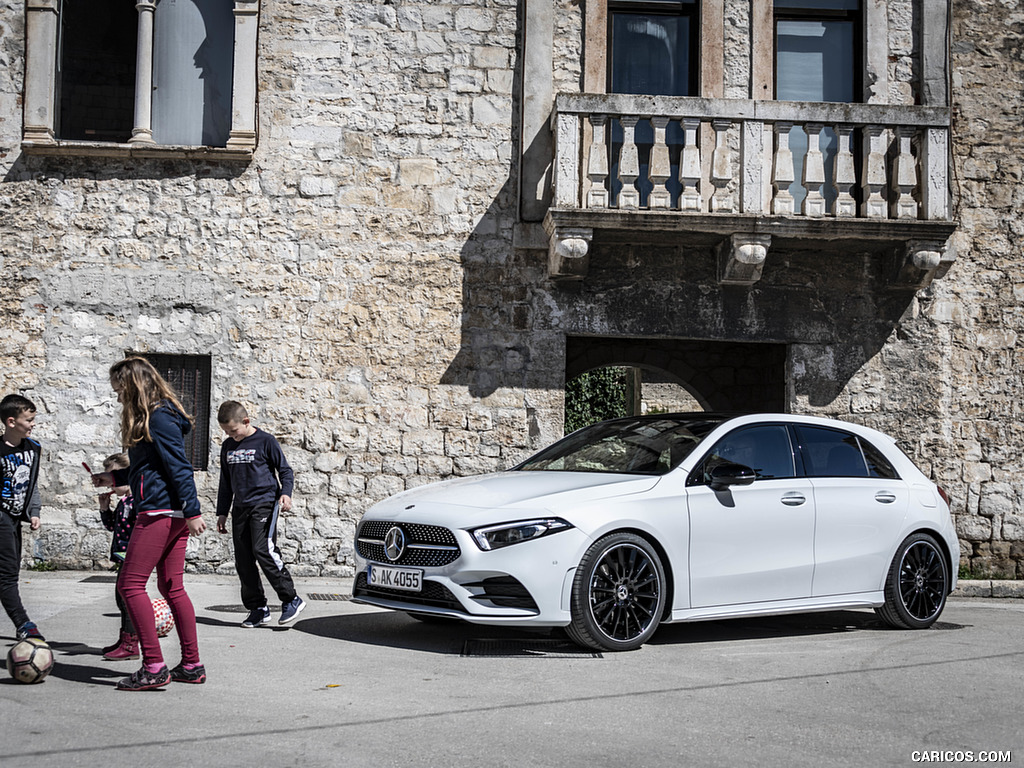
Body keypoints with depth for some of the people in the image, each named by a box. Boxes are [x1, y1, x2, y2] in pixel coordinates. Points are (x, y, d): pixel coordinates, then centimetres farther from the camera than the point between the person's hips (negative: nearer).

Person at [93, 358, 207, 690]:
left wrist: (192, 511, -21)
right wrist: (115, 478, 26)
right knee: (172, 588, 12)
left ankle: (154, 668, -9)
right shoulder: (160, 416, 18)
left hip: (159, 512, -10)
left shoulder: (158, 418, -12)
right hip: (173, 514, 10)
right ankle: (191, 665, 16)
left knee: (130, 584, -7)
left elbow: (179, 467, -18)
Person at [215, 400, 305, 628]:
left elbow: (285, 470, 1)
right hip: (240, 508, 6)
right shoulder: (228, 447, 14)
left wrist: (285, 493, -16)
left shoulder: (265, 441, -3)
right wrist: (222, 512, 20)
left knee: (263, 550, -20)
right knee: (243, 560, 2)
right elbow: (226, 483, 22)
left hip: (265, 503, -6)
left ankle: (291, 599, -13)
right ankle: (258, 608, 10)